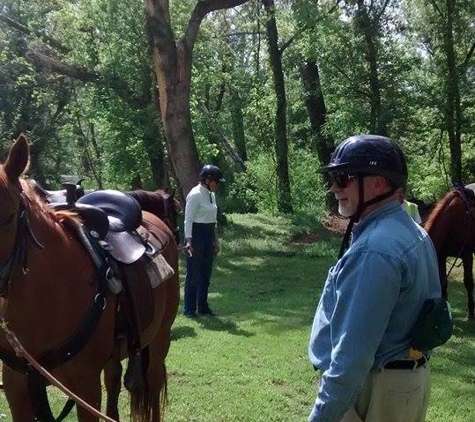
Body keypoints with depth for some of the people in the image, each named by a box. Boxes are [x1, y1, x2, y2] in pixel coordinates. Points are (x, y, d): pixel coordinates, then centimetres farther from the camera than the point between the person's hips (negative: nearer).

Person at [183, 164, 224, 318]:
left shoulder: (211, 195, 10)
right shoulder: (195, 194, -15)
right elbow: (188, 219, -17)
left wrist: (215, 240, 17)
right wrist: (189, 241, -23)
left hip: (209, 236, 8)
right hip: (197, 235, -8)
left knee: (206, 273, 13)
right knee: (193, 274, 0)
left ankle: (203, 306, 22)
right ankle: (189, 309, 9)